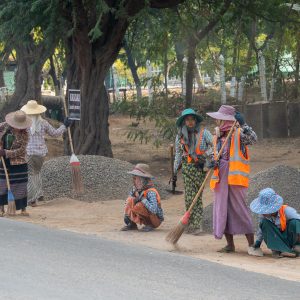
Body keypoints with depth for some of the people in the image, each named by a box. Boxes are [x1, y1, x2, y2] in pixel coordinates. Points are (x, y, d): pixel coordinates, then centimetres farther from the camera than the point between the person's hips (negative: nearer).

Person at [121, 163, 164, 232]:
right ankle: (132, 224, -1)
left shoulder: (151, 192, -26)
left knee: (138, 206, -32)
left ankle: (150, 226, -10)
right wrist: (126, 215, -4)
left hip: (156, 220, -7)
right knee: (130, 200, -9)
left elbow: (154, 210, -38)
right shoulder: (136, 189, -4)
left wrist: (143, 199, -32)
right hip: (145, 219, 7)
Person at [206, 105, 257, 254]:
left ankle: (251, 244, -2)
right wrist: (213, 163, 0)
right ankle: (230, 244, 13)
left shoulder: (238, 134, -5)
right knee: (222, 210, 6)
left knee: (240, 209, -8)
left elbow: (252, 139, -24)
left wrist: (243, 125, -33)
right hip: (221, 178, 7)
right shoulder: (217, 137, 15)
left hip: (235, 178, -7)